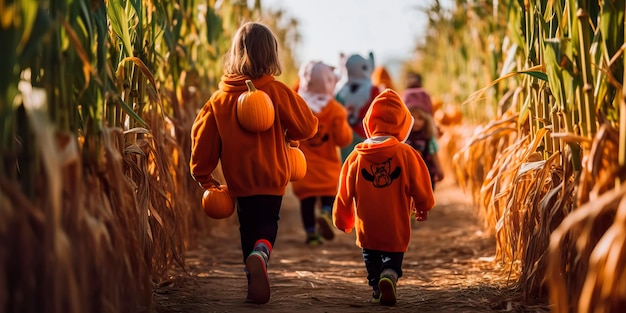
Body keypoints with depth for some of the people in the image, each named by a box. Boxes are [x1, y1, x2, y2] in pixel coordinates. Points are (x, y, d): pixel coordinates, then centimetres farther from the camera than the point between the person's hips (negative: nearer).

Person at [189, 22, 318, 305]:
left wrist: (202, 176, 10)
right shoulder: (277, 91, -9)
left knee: (247, 229, 18)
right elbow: (306, 126, -5)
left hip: (237, 179, 3)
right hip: (271, 176, -3)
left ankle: (254, 285, 19)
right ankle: (260, 256, -24)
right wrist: (285, 131, 18)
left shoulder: (220, 97, -1)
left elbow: (202, 136, 0)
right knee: (267, 226, 8)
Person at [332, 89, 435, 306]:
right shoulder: (406, 154, -9)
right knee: (393, 257, 10)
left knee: (371, 257, 21)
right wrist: (423, 206, 20)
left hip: (367, 227, 2)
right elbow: (420, 185, -1)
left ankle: (376, 288, 14)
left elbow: (345, 193, 4)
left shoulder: (356, 156, -3)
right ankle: (389, 275, -18)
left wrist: (343, 220, 18)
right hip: (396, 227, -2)